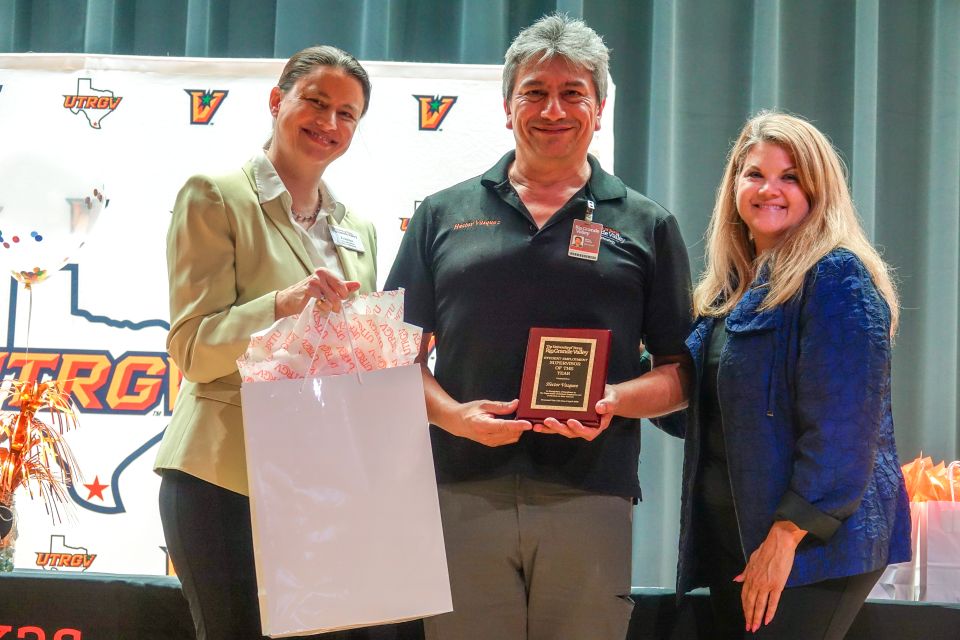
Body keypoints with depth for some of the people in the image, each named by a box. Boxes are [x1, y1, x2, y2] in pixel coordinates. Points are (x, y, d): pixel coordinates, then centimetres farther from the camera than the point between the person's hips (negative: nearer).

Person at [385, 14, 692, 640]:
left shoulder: (647, 226, 12)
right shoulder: (444, 217, 13)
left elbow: (679, 372, 10)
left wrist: (614, 400, -10)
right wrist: (452, 415, -8)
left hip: (590, 496, 0)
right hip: (463, 491, 0)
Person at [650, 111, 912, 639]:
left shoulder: (836, 276, -9)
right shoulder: (728, 289, 15)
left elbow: (842, 427, -16)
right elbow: (693, 415, 18)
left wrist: (788, 534, -20)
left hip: (820, 539, -8)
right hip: (730, 536, 8)